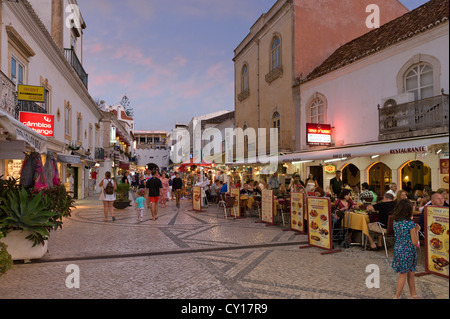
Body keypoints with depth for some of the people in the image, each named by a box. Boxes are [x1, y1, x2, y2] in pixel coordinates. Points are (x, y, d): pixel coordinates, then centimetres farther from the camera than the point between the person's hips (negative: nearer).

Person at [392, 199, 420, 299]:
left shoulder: (395, 222, -2)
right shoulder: (410, 224, -20)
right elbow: (415, 242, -15)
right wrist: (417, 230, -2)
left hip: (398, 249, 6)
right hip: (407, 251, -6)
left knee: (410, 274, 22)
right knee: (403, 276, 8)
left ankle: (414, 295, 35)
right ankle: (397, 296, 19)